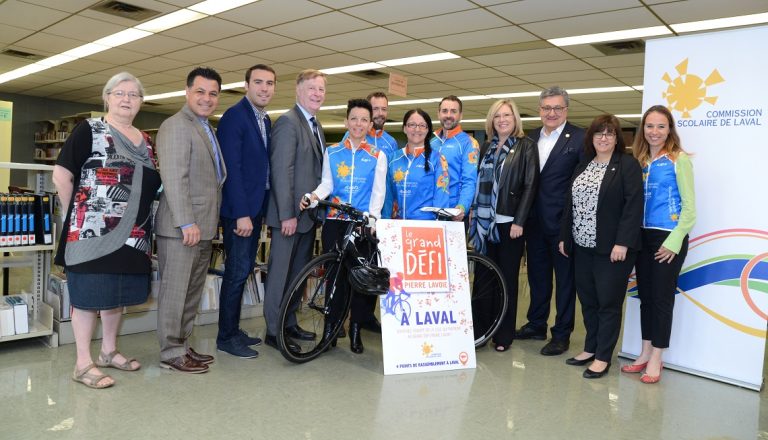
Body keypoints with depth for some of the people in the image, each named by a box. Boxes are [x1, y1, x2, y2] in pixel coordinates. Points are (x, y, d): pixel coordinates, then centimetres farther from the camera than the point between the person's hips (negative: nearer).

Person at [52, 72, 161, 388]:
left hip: (133, 234, 6)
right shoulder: (89, 130, -4)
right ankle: (83, 364, 7)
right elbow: (61, 175, -7)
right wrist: (77, 214, -3)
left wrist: (141, 222, 10)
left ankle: (109, 352, 28)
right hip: (94, 231, -6)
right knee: (89, 293, -1)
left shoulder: (145, 141, 14)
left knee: (119, 291, 13)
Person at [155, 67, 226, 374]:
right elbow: (174, 179, -19)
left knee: (192, 292, 15)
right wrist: (187, 223, -22)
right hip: (182, 228, -9)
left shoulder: (206, 129, 19)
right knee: (175, 291, 1)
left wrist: (209, 224, 15)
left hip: (203, 228, 9)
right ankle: (171, 353, 12)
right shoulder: (176, 126, -10)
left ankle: (183, 346, 26)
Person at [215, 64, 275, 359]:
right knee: (237, 271, -3)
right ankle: (226, 337, 10)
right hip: (239, 209, -8)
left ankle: (233, 330, 24)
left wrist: (259, 208, 7)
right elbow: (232, 168, -18)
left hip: (256, 206, 8)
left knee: (244, 270, 13)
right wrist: (241, 213, -21)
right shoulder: (234, 116, -11)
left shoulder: (266, 120, 15)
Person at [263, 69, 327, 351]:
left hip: (309, 213, 9)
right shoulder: (288, 122, -11)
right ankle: (273, 331, 11)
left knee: (298, 272, 15)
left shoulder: (316, 126, 16)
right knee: (280, 272, 1)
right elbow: (281, 171, -18)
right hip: (290, 214, -9)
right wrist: (287, 214, -21)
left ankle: (289, 324, 27)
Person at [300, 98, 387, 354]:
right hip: (334, 221, 1)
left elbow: (378, 190, 0)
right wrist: (314, 196, -16)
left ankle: (355, 329, 12)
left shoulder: (378, 156, 8)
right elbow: (327, 183, 5)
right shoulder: (332, 152, 12)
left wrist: (372, 216, -16)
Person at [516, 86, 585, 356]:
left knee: (565, 278, 7)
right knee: (537, 274, 17)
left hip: (563, 220, -5)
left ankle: (562, 334, 19)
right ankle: (536, 325, 32)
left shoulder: (580, 139, -7)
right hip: (535, 220, 6)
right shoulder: (531, 139, 10)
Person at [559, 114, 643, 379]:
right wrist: (564, 236, 11)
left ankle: (603, 357, 12)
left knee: (608, 302, 2)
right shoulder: (583, 166, 14)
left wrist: (623, 243, -20)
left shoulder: (627, 165, -6)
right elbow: (570, 203, 15)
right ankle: (590, 348, 26)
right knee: (587, 300, 13)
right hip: (582, 246, 6)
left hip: (612, 248, -6)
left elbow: (634, 205, -13)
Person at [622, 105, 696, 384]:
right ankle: (645, 353, 23)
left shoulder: (679, 159, -6)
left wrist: (674, 241, -14)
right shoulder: (639, 161, 8)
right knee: (645, 295, 11)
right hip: (643, 237, 5)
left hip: (668, 238, -5)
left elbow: (689, 206, -8)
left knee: (662, 297, 2)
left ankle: (655, 359, 14)